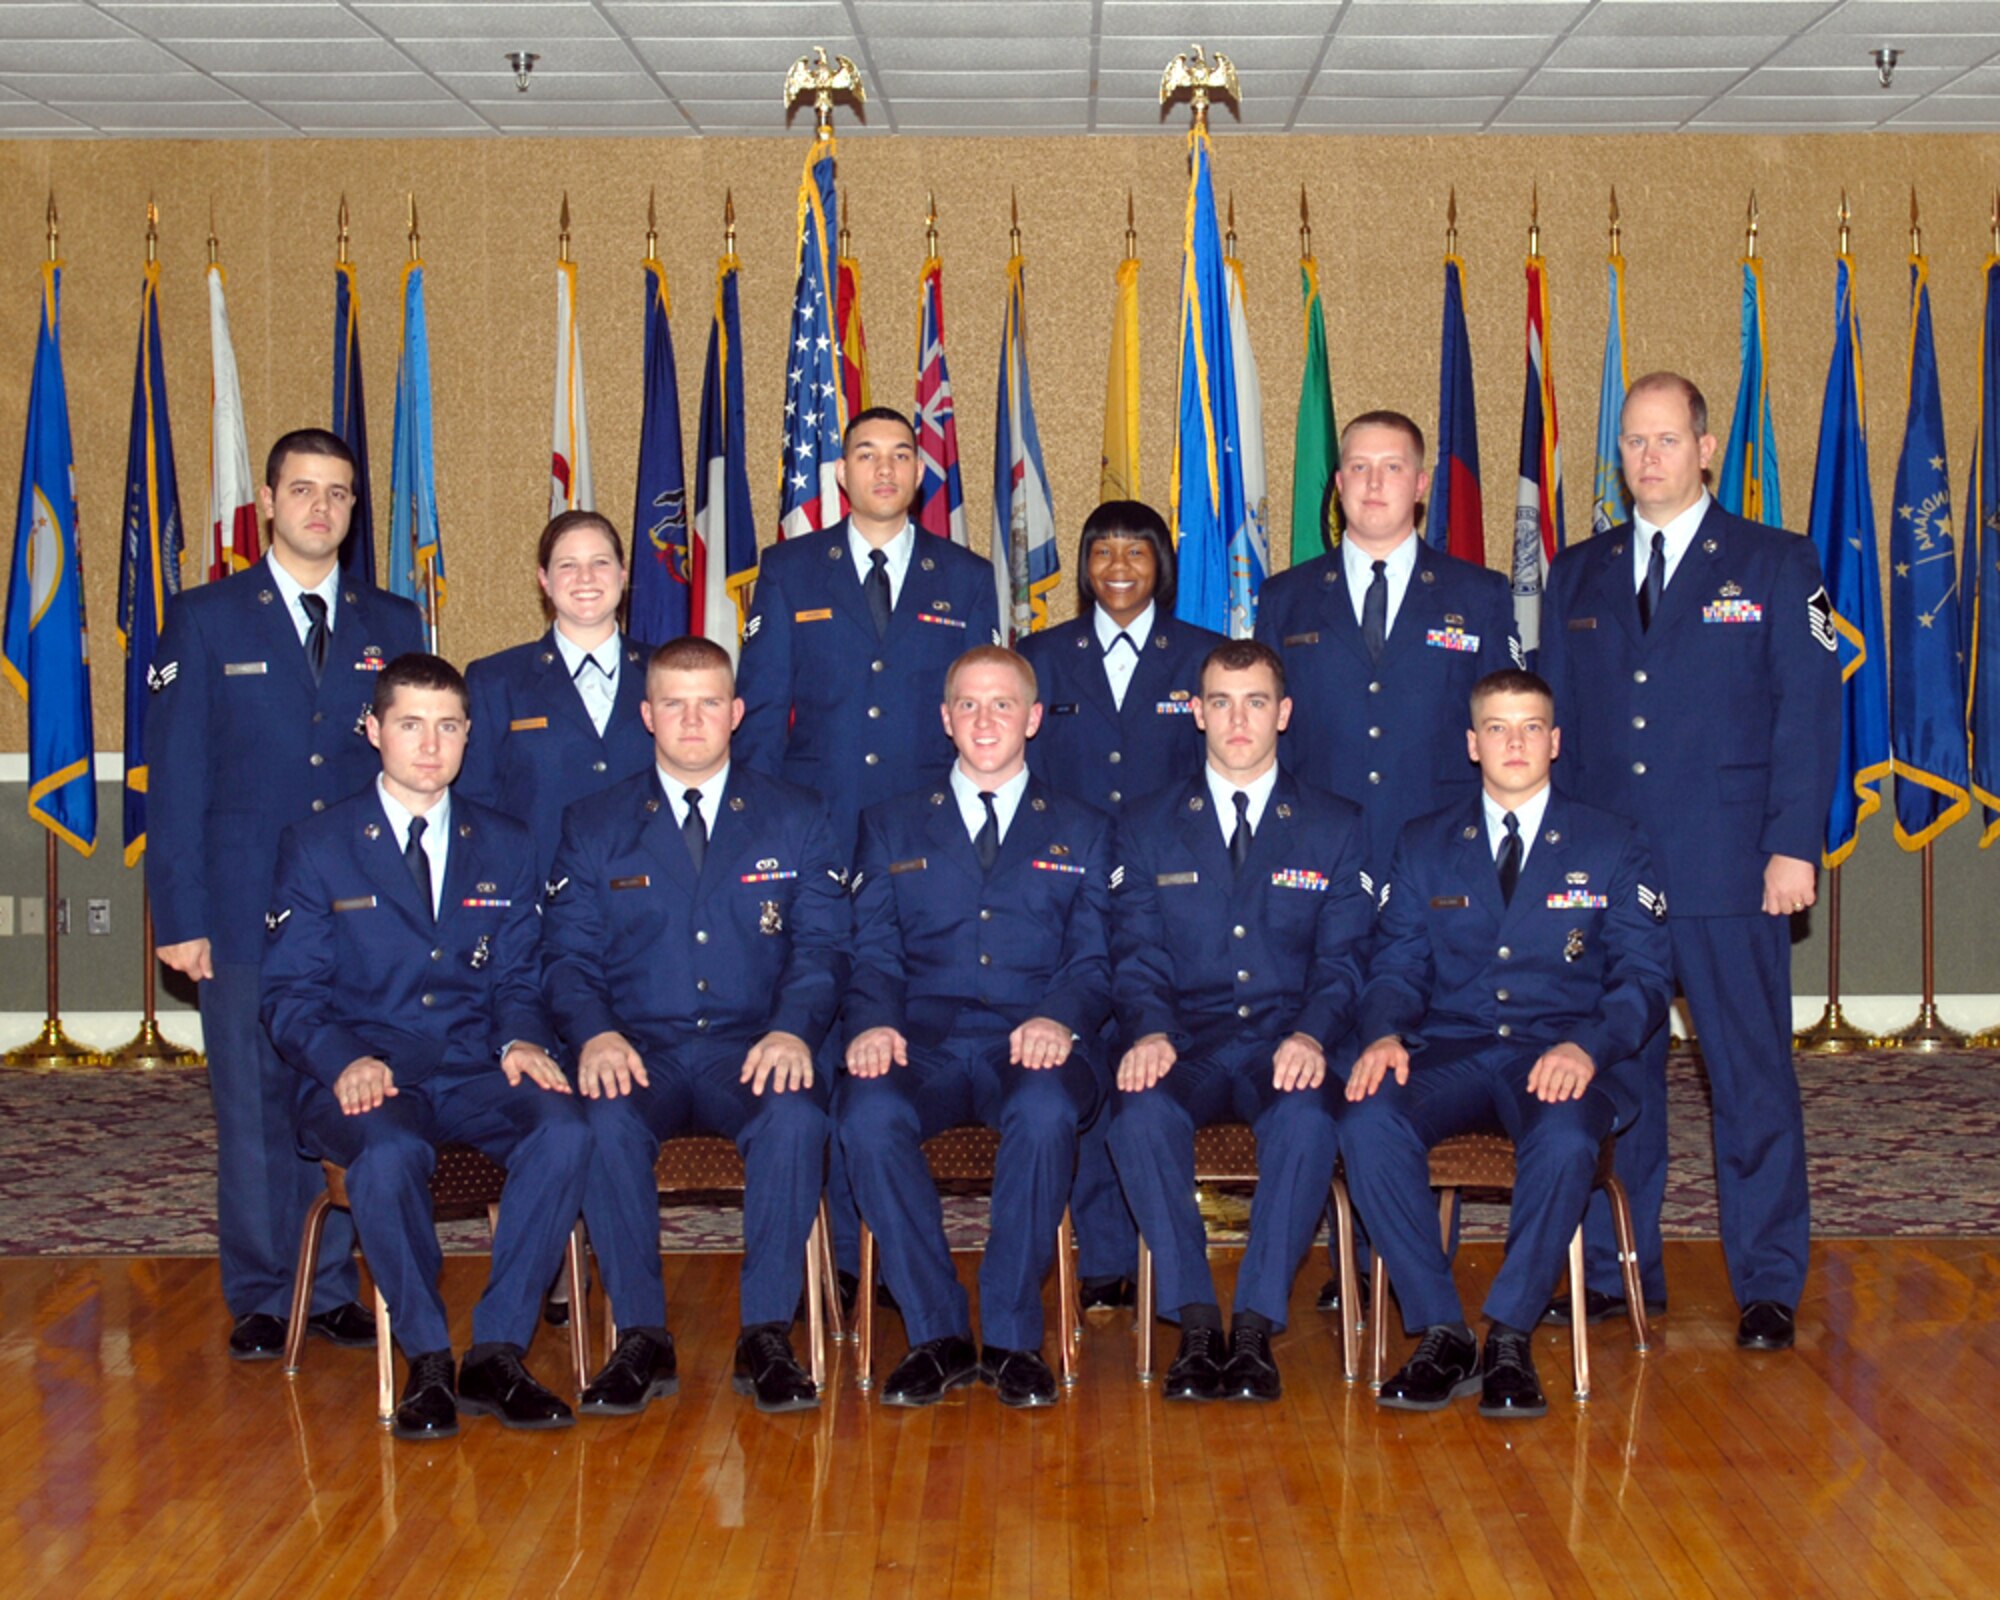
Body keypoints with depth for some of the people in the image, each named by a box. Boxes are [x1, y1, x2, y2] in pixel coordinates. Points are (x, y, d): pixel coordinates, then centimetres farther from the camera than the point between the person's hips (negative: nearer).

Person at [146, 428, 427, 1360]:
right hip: (246, 911, -2)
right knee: (254, 1105, 3)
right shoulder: (207, 620, 5)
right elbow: (175, 775, 1)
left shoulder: (393, 625, 10)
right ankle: (260, 1299, 15)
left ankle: (333, 1289, 16)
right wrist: (179, 915, -6)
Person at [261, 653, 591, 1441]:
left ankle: (497, 1353, -21)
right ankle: (427, 1359, -19)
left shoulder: (505, 848, 17)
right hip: (368, 1077, -2)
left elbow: (517, 977, 14)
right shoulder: (314, 847, 8)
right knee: (390, 1153, -37)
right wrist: (345, 1058, -20)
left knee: (565, 1131, -30)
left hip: (477, 1072, 3)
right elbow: (290, 992, 2)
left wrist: (522, 1040, -10)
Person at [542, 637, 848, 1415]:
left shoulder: (796, 819, 12)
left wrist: (792, 1031, -17)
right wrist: (595, 1034, -16)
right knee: (606, 1121, -33)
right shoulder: (593, 826, 13)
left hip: (752, 1050, 0)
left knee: (797, 1117, -33)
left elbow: (820, 946, 4)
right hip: (638, 1051, 1)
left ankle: (766, 1335, -20)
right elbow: (568, 955, 5)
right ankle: (641, 1337, -19)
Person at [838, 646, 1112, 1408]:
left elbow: (1092, 958, 8)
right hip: (923, 1044, 1)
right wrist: (874, 1023, -11)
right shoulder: (892, 827, 21)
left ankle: (1012, 1338, -22)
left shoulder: (1083, 832, 20)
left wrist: (1058, 1017, -15)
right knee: (868, 1115, -33)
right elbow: (874, 952, 11)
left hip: (1029, 1047, -1)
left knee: (1045, 1112, -37)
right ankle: (937, 1334, -19)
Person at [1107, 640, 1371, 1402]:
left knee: (1307, 1120, -35)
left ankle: (1256, 1326, -25)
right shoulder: (1146, 825, 13)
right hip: (1186, 1046, 1)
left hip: (1285, 1046, 0)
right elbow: (1136, 953, 5)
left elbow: (1342, 959, 4)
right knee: (1141, 1116, -33)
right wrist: (1149, 1032, -17)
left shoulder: (1336, 828, 12)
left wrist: (1312, 1035, -17)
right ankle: (1196, 1323, -24)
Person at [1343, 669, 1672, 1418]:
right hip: (1449, 1054, 2)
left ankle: (1509, 1335, -21)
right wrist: (1385, 1035, -13)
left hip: (1561, 1058, -2)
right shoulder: (1425, 844, 16)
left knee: (1564, 1138, -37)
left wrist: (1586, 1047, -18)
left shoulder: (1610, 844, 10)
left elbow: (1645, 976, 3)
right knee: (1369, 1124, -30)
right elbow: (1396, 964, 11)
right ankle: (1440, 1333, -21)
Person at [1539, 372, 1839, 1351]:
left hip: (1729, 866, -3)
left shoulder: (1775, 565, 4)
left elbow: (1808, 712, -1)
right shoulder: (1577, 575, 14)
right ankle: (1616, 1270, 19)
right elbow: (1554, 718, 14)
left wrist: (1793, 846, -9)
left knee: (1752, 1074, 1)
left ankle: (1768, 1287, 11)